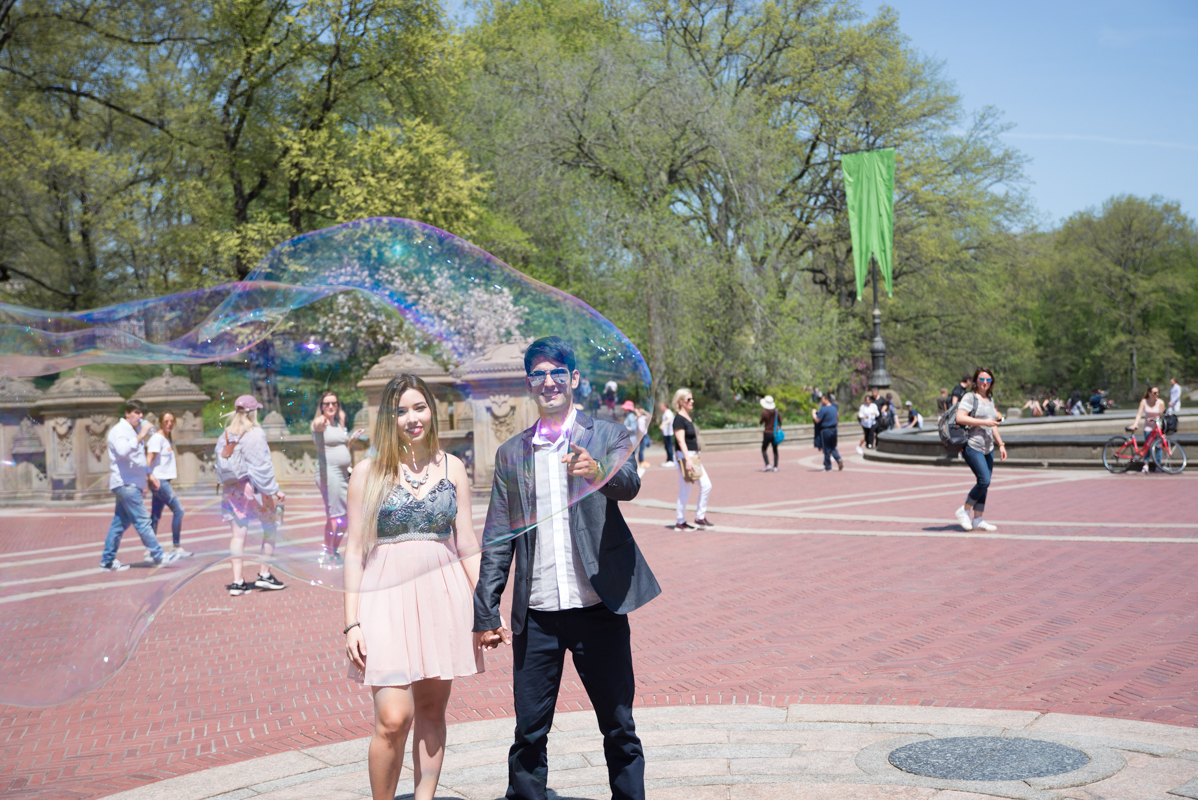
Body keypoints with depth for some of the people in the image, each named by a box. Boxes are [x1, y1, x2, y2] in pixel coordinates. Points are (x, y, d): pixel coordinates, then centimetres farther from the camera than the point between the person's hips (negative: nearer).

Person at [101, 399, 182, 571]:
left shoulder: (135, 431, 21)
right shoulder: (119, 431, -9)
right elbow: (123, 451, -29)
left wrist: (149, 475, 25)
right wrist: (141, 436, -29)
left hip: (132, 483, 10)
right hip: (125, 483, -10)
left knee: (120, 522, 10)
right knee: (142, 521, -8)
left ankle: (107, 560, 13)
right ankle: (158, 556, -8)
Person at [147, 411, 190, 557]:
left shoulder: (168, 438, 15)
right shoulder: (157, 438, -13)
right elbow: (148, 460, -19)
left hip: (164, 480, 9)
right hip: (159, 480, -9)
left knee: (156, 515, 9)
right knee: (178, 510, -11)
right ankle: (176, 547, -7)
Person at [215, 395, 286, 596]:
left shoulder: (224, 436, 7)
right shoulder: (255, 434, -12)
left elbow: (220, 466, 9)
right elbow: (262, 466, -13)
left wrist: (226, 485, 17)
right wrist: (274, 490, -9)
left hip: (231, 489, 6)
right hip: (253, 488, -5)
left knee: (238, 533, 6)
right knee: (270, 529, 11)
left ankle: (237, 581, 3)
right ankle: (265, 575, 11)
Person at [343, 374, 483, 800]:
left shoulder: (452, 467, 9)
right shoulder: (369, 472, 2)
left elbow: (467, 544, 12)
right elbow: (354, 550, 2)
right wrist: (351, 623, -3)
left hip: (444, 593, 3)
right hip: (388, 593, -3)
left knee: (432, 708, 8)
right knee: (393, 717, -12)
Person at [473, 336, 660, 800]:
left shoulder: (606, 437, 3)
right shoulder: (511, 453, 10)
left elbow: (630, 484, -18)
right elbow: (497, 539, 10)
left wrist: (598, 471, -40)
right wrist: (486, 613, 5)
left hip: (599, 609, -2)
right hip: (536, 617, 2)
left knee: (619, 729, 6)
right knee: (529, 734, 6)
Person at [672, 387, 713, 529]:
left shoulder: (688, 418, 15)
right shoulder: (679, 419, -14)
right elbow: (681, 441, -21)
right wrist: (688, 460, -28)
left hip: (694, 457, 9)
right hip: (684, 457, -9)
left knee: (706, 486, 6)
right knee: (685, 491, -2)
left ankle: (700, 518, 13)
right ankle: (680, 522, 8)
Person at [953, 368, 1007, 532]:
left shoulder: (990, 400, 19)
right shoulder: (970, 397, -6)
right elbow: (960, 418, -19)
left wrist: (1001, 444, 19)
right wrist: (984, 422, -17)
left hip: (987, 448, 8)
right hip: (972, 446, -8)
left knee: (985, 484, 5)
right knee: (984, 480, -17)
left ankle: (977, 519, 11)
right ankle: (964, 511, -2)